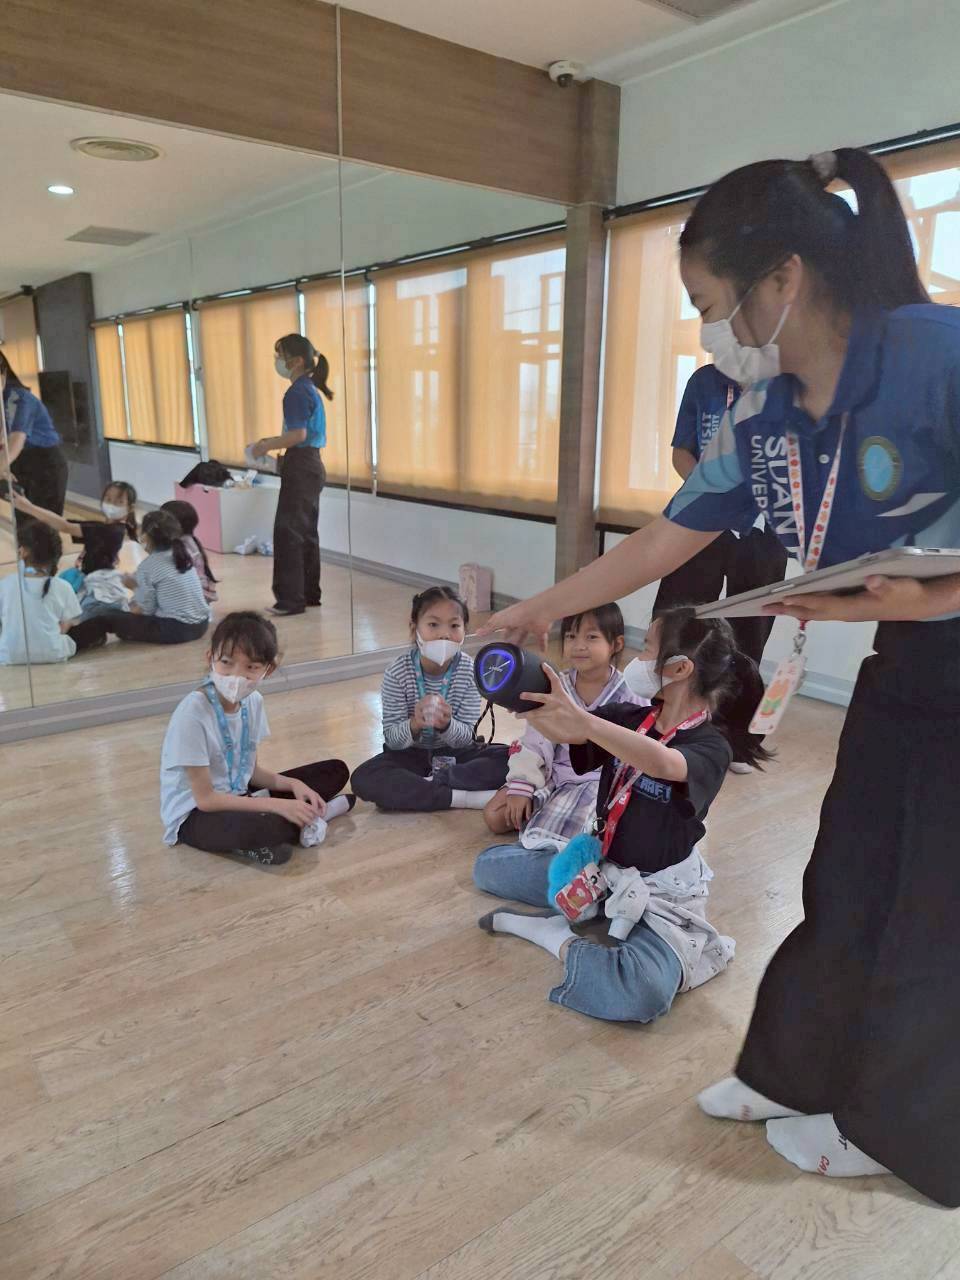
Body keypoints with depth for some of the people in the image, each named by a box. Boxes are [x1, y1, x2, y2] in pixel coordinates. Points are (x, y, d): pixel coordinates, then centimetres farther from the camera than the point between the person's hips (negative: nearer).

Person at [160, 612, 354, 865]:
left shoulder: (253, 701, -4)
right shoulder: (193, 712, -25)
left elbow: (252, 770, 8)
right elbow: (205, 799, -22)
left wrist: (293, 784, -10)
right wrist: (277, 805, -24)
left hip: (237, 796, 8)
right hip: (194, 814, -7)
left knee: (335, 771, 7)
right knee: (261, 826, -40)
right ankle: (306, 819, -10)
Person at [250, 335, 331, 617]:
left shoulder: (297, 392, -15)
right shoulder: (311, 390, 15)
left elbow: (298, 435, -24)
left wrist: (265, 446, -13)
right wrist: (273, 441, 15)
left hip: (300, 469, -10)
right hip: (311, 466, 10)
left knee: (287, 532, -6)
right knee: (306, 532, 13)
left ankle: (291, 599, -4)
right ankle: (310, 593, 20)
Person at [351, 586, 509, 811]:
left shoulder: (469, 670, -14)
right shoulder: (397, 672, -17)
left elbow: (466, 737, -12)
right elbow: (391, 739, -15)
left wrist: (446, 724, -35)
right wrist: (414, 725, -37)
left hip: (455, 753, 0)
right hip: (410, 755, 0)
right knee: (364, 778, -30)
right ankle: (463, 797, -28)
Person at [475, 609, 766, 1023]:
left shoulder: (711, 747, -24)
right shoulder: (628, 717, -5)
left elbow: (661, 763, -46)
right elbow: (558, 731, -11)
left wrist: (582, 720, -58)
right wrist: (524, 693, -31)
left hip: (660, 891, -6)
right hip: (599, 863, 6)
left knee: (644, 994, -35)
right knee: (488, 865, 11)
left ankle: (559, 938, -11)